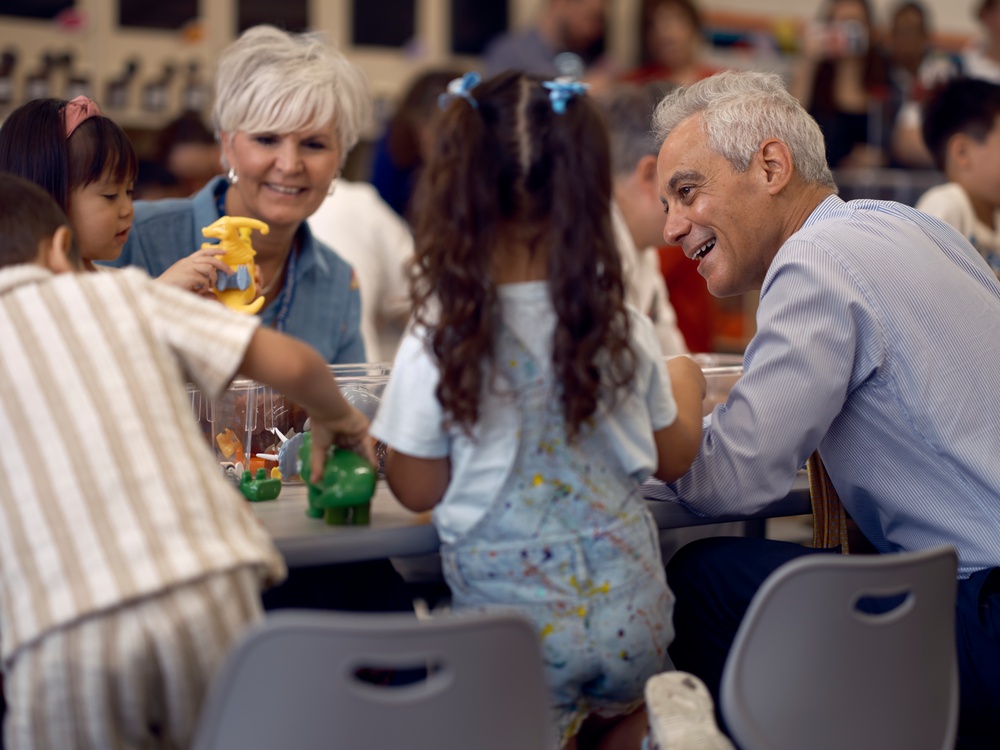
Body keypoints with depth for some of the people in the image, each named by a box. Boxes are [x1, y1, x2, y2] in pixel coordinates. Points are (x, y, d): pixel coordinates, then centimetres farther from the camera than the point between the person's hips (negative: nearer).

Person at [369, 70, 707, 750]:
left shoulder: (439, 343, -16)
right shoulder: (626, 331, -5)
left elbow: (419, 489, -6)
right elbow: (672, 459, 10)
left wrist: (371, 436, 14)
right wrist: (686, 383, 30)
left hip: (516, 612, -3)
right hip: (631, 610, 3)